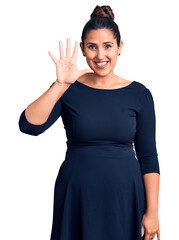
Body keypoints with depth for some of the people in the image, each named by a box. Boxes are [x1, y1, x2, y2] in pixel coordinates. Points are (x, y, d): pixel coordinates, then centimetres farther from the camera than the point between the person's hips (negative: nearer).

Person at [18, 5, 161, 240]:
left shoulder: (139, 94, -1)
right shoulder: (68, 89, -3)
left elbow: (148, 156, 0)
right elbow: (29, 126, -17)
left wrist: (152, 211, -4)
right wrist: (61, 84, -24)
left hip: (125, 196, 1)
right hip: (77, 195, 0)